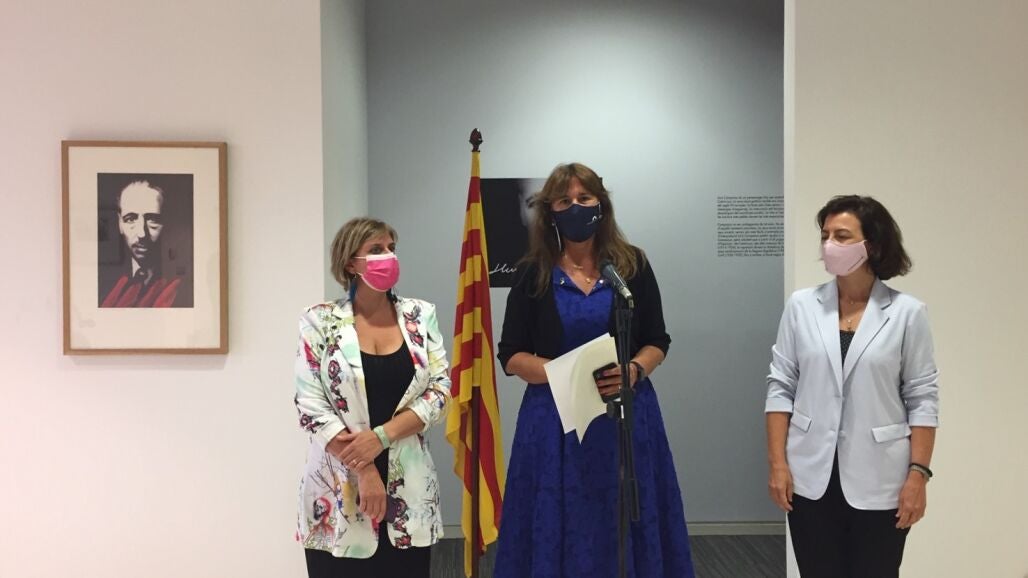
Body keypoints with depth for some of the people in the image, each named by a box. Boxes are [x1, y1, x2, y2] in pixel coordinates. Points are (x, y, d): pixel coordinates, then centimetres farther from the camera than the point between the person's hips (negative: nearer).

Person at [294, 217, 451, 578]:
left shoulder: (421, 315, 4)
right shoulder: (320, 322, -2)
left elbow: (441, 390, -2)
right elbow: (311, 406, -7)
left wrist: (381, 435, -13)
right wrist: (364, 471, -12)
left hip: (408, 488, 2)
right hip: (339, 490, -2)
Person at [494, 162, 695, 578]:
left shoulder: (633, 265, 3)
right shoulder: (533, 275, 2)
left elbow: (656, 343, 7)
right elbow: (511, 356, 1)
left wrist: (634, 371, -14)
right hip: (555, 419, 0)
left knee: (626, 528, 4)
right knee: (558, 530, 3)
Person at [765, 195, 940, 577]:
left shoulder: (907, 312, -3)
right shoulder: (801, 305, 1)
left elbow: (923, 398, -2)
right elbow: (780, 387, 2)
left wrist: (918, 473, -7)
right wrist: (777, 462, -3)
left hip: (879, 482, -1)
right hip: (811, 478, 2)